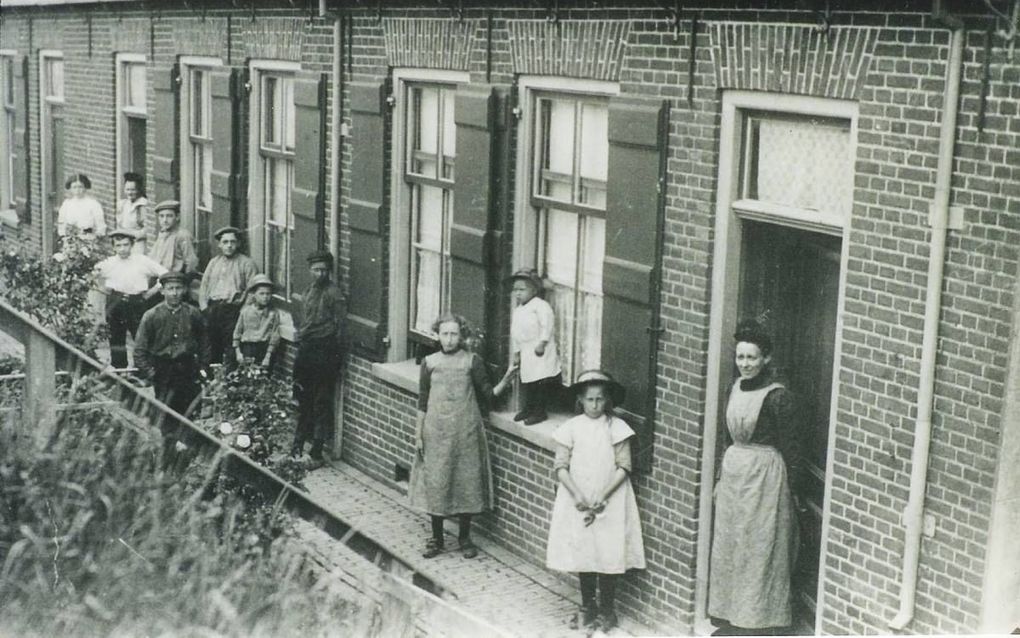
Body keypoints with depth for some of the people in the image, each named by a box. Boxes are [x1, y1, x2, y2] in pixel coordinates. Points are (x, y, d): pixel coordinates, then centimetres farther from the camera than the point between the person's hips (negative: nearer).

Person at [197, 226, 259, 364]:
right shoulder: (213, 262, 21)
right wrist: (204, 307, 7)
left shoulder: (246, 263, 4)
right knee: (211, 349, 0)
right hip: (212, 310, 5)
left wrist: (242, 309, -12)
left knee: (231, 351, -12)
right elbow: (203, 287, 21)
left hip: (233, 310, -4)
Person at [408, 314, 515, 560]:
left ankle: (465, 537, 19)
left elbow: (487, 396, -1)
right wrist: (418, 435, 4)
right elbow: (423, 402, 7)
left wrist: (505, 381, -18)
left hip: (466, 432, -1)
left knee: (467, 482, 4)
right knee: (435, 483, 4)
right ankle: (436, 538, 18)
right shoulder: (429, 362, 3)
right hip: (436, 433, 1)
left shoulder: (472, 362, -1)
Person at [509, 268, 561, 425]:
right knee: (526, 381, 11)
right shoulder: (517, 311, 18)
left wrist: (542, 343, -21)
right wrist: (516, 352, 20)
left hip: (540, 351, -8)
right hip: (526, 352, 8)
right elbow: (514, 333, 23)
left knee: (542, 381, -8)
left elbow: (548, 324, -17)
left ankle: (540, 411, -2)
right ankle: (528, 408, 24)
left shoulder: (540, 305, -9)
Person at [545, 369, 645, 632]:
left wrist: (602, 499, -14)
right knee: (582, 553, 7)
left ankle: (607, 609, 14)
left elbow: (623, 467, -6)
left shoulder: (616, 428, -4)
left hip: (609, 502, -1)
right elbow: (560, 466, -3)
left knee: (609, 555, -2)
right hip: (578, 503, 2)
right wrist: (577, 495, -16)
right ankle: (587, 607, 22)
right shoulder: (571, 428, 0)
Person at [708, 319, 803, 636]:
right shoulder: (736, 388, 7)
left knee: (759, 548, -2)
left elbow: (790, 447, -12)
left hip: (764, 477, -8)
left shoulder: (778, 397, -15)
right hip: (733, 473, 8)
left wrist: (786, 488, -13)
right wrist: (721, 477, 18)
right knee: (728, 546, 12)